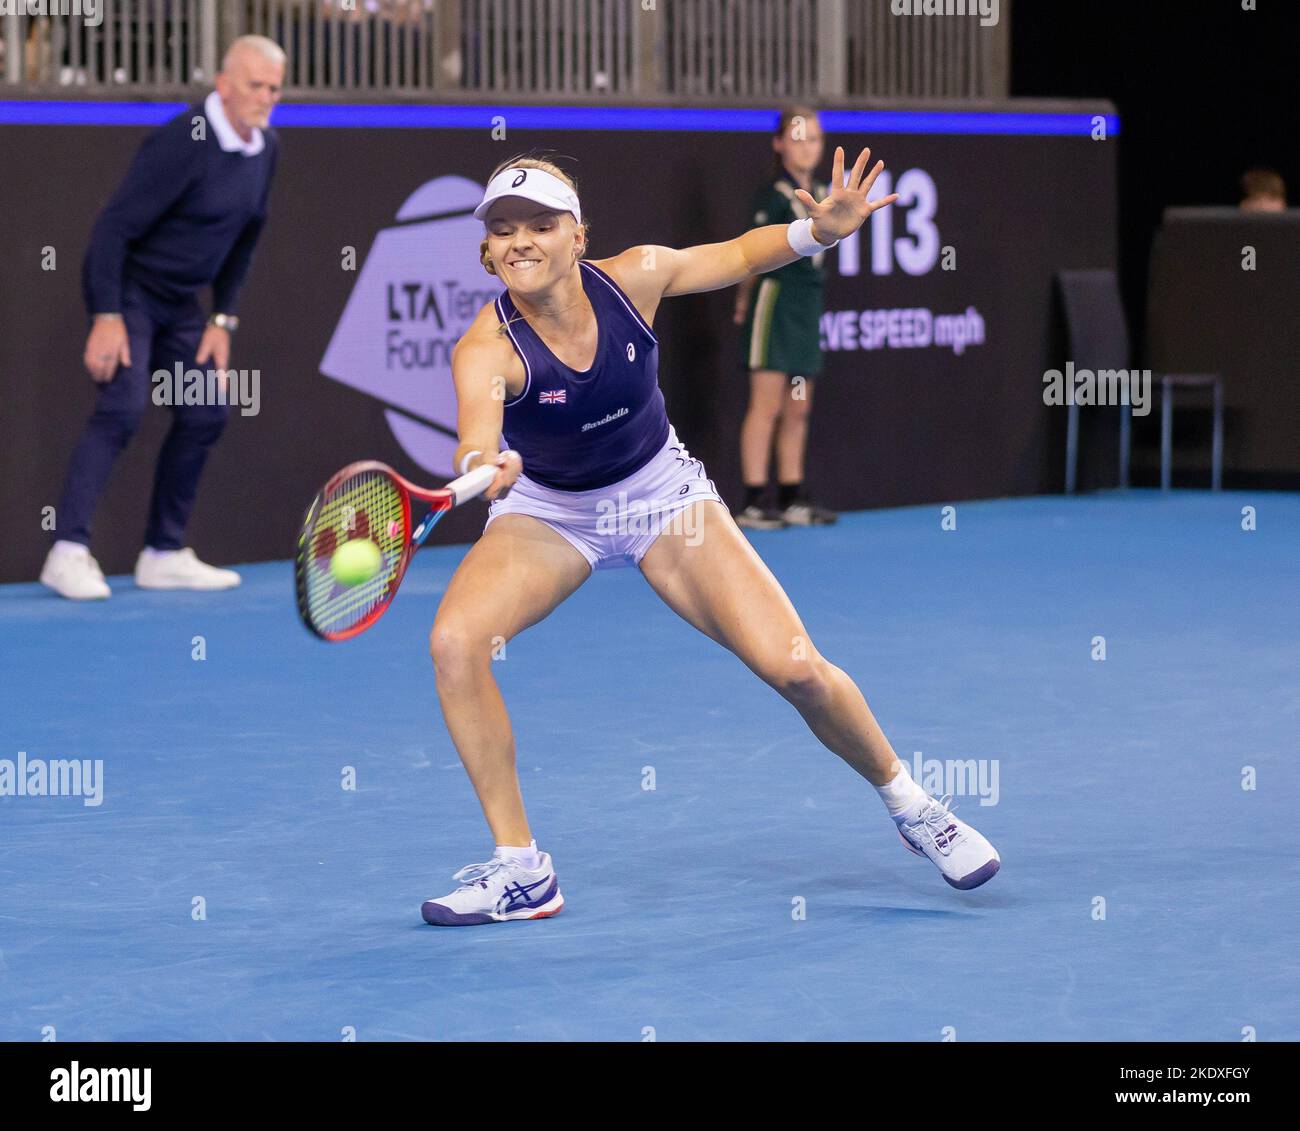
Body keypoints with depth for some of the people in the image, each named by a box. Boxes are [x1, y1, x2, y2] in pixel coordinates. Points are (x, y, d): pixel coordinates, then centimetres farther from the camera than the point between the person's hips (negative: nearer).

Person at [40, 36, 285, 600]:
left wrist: (224, 319, 9)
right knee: (123, 406, -21)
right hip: (128, 292, -8)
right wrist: (106, 318, -26)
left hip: (179, 301, 8)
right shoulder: (181, 143, -25)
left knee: (206, 413, 5)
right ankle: (68, 551, -22)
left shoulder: (265, 148, 1)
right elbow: (113, 228, -24)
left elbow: (244, 237, 13)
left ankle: (164, 554, 13)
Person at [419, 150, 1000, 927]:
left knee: (795, 667, -11)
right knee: (454, 641, -27)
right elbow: (476, 444, -47)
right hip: (547, 512, -1)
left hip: (662, 494, 1)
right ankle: (521, 870, -15)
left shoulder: (632, 277, -19)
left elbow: (740, 255, 0)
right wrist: (485, 470, -70)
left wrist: (819, 230, -17)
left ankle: (910, 804, 18)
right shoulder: (486, 349, -28)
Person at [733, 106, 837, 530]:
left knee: (798, 411, 10)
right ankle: (752, 503, -8)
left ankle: (791, 499, 15)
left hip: (808, 307, 7)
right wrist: (744, 302, 1)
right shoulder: (774, 195, -9)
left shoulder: (822, 195, 12)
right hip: (775, 301, -7)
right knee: (767, 404, -8)